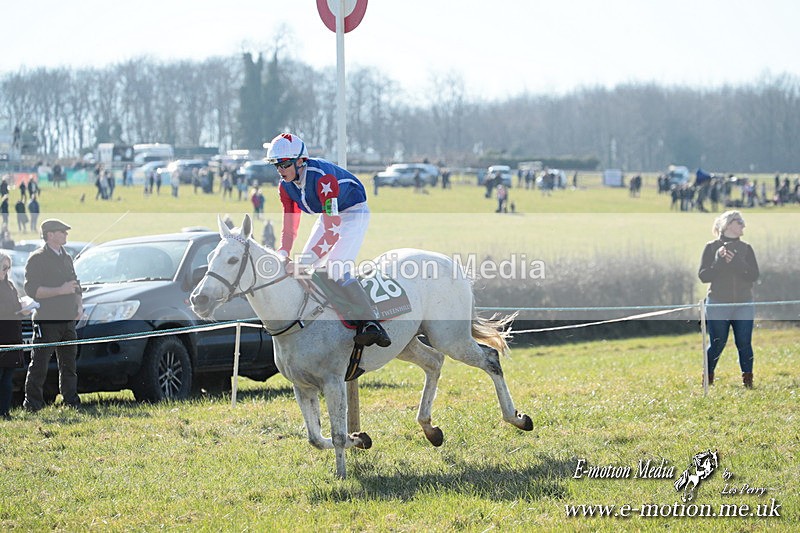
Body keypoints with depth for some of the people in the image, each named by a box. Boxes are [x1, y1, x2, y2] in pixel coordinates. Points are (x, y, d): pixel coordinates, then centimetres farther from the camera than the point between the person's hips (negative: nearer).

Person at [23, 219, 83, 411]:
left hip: (68, 320, 7)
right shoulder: (37, 258, -7)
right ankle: (32, 403, -4)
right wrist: (61, 290, -20)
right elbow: (31, 289, -15)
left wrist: (79, 305, 10)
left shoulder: (66, 258, 18)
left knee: (69, 362, 11)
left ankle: (71, 400, 17)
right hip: (46, 320, -7)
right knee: (39, 364, -7)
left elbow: (75, 284, 28)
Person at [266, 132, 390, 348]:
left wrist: (302, 263, -43)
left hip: (354, 212, -9)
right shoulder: (286, 186, -11)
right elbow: (289, 227, -5)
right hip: (328, 215, 9)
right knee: (306, 268, 1)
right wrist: (282, 256, -24)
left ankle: (371, 325, -29)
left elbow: (332, 232, -38)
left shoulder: (323, 178, -36)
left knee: (337, 270, -25)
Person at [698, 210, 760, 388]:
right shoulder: (712, 248, 2)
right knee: (717, 345, -1)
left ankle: (748, 381, 4)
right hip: (718, 305, -2)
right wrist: (719, 261, -18)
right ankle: (707, 381, 12)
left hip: (743, 305, 2)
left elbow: (754, 275, -1)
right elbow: (703, 276, -5)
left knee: (744, 344, -2)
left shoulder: (746, 249, 10)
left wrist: (735, 262, -13)